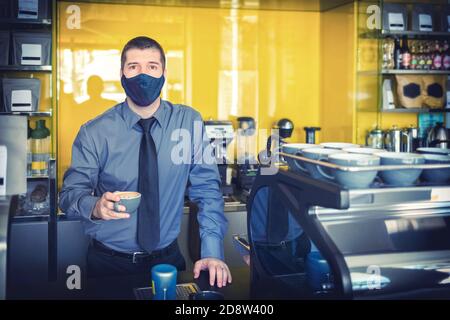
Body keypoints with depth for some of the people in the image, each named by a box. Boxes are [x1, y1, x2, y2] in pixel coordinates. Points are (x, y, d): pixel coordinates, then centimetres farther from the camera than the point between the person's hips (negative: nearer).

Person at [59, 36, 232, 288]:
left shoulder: (189, 122, -7)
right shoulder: (95, 133, -10)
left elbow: (206, 189, -6)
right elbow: (70, 193, -9)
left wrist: (212, 253, -15)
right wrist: (96, 207, -32)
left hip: (168, 258, 1)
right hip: (109, 264, -1)